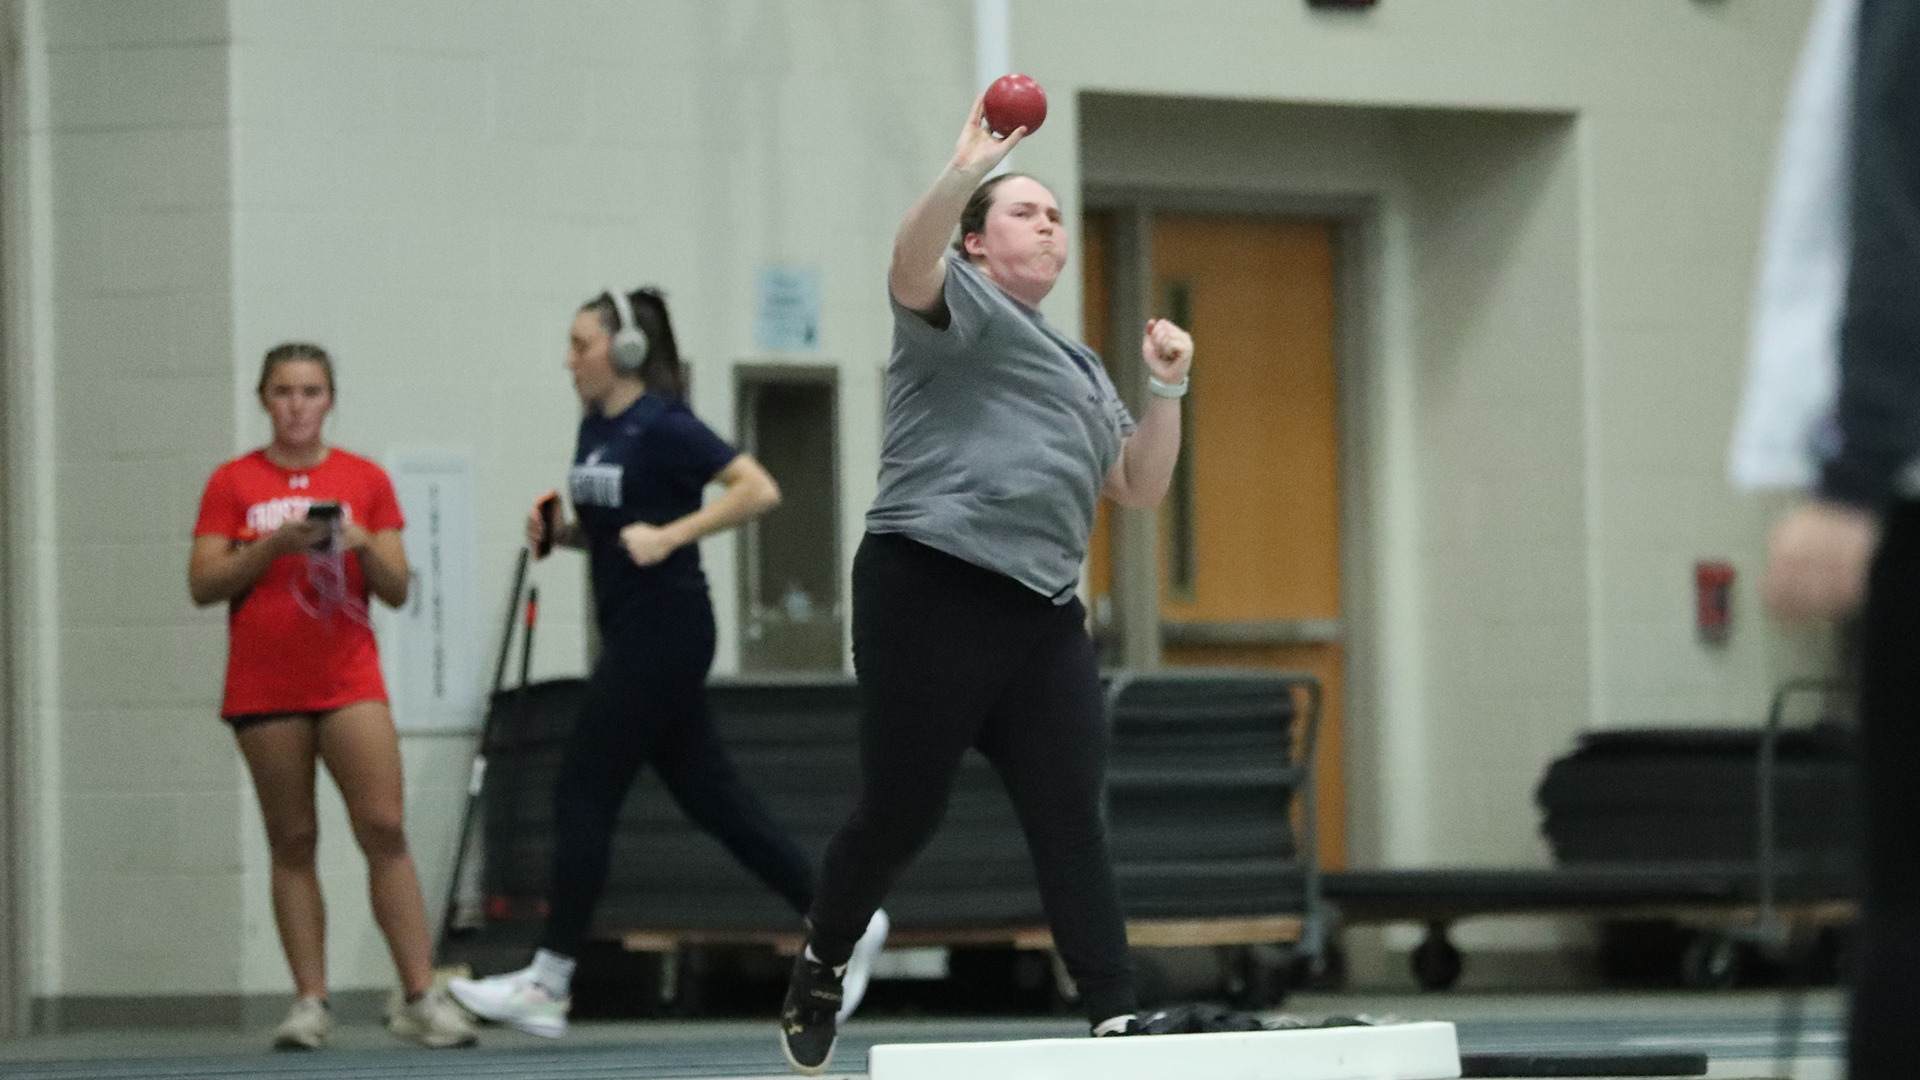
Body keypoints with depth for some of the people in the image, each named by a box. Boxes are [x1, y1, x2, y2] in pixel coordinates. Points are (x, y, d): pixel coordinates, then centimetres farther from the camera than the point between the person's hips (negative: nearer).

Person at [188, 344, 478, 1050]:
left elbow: (397, 591, 7)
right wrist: (272, 546, -14)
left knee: (384, 827, -10)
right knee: (292, 840, 1)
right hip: (264, 690, 0)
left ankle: (419, 998, -9)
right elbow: (203, 586, -1)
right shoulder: (233, 483, 5)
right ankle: (310, 1001, 3)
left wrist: (366, 546, -12)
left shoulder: (365, 481, 8)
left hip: (348, 680, 0)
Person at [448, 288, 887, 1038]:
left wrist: (670, 535, -24)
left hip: (664, 632, -10)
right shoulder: (595, 427, 13)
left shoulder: (661, 426, -13)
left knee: (583, 794, -8)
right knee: (709, 796, 9)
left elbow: (758, 490, -19)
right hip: (630, 633, 10)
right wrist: (558, 532, 5)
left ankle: (548, 984, -4)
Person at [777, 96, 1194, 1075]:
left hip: (1043, 615, 6)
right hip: (931, 590, -6)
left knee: (1070, 816, -6)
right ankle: (819, 966, 22)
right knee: (900, 812, -2)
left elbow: (1139, 487, 23)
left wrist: (1166, 389, 10)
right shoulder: (958, 302, 5)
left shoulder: (1080, 367, 27)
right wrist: (964, 174, -33)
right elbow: (911, 264, -19)